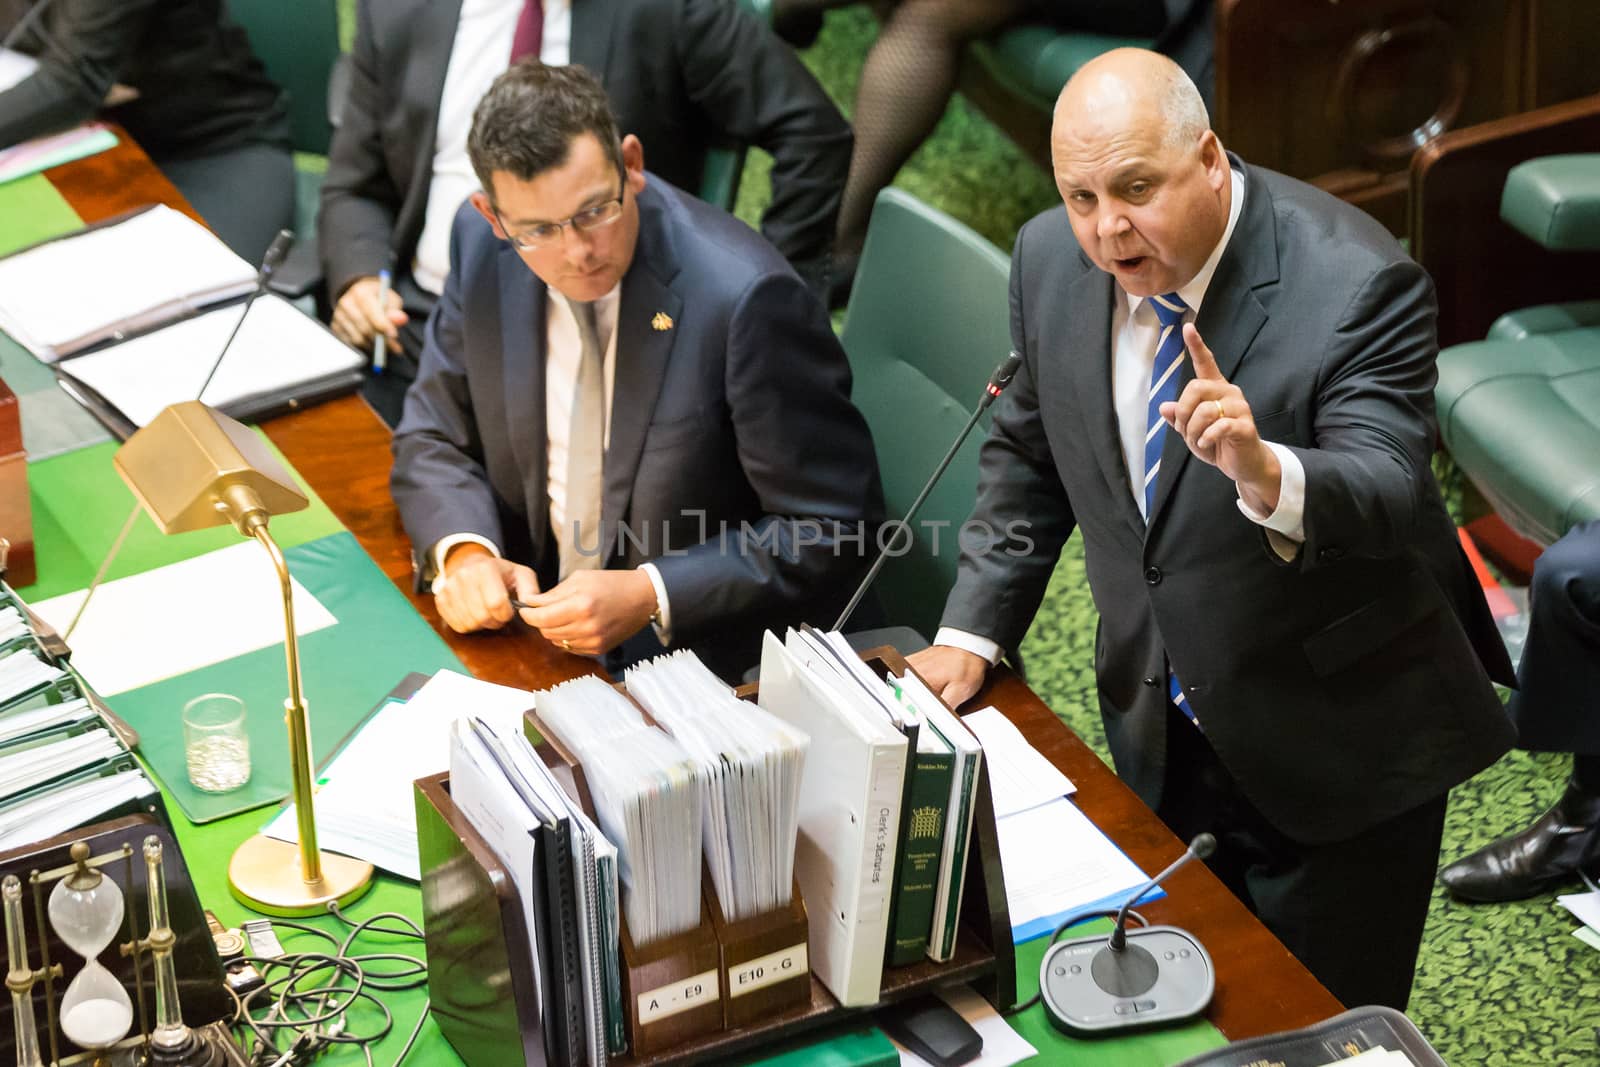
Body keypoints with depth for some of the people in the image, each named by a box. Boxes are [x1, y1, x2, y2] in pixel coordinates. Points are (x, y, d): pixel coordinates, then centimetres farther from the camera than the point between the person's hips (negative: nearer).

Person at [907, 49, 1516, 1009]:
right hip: (1160, 735, 5)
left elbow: (1388, 497, -32)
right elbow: (1029, 454, 8)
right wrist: (971, 634, 3)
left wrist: (1265, 473, -53)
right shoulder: (1052, 260, -6)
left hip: (1339, 755, -5)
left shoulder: (1358, 282, -24)